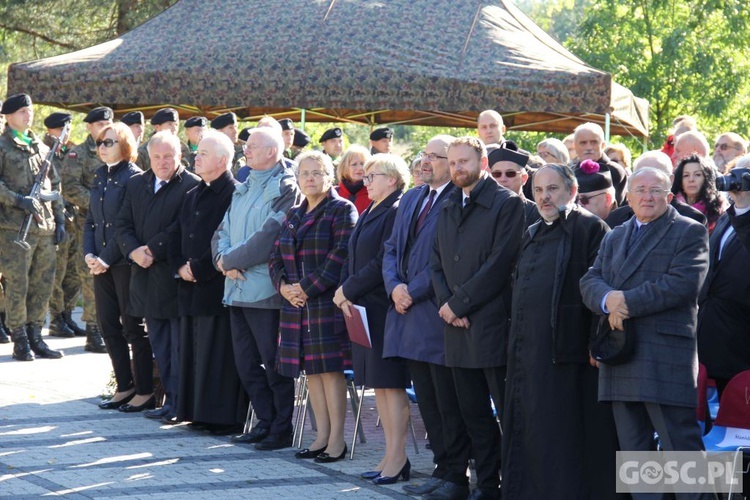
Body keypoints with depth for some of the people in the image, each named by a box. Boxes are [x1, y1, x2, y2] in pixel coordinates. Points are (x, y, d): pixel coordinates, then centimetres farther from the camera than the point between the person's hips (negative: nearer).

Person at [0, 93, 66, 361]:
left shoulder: (41, 148, 18)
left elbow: (54, 186, 21)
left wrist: (59, 219, 14)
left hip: (44, 227, 6)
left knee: (43, 284, 7)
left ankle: (35, 337, 15)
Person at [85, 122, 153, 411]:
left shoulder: (134, 177, -10)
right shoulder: (100, 176, 12)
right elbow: (91, 219, 14)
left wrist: (107, 258, -16)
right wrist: (89, 254, 0)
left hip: (126, 261, -7)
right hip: (101, 263, 7)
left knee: (134, 328, -2)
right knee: (108, 325, 9)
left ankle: (144, 390, 5)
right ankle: (124, 387, 18)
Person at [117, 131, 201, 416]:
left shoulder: (192, 186, -9)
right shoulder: (136, 184, 13)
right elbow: (123, 224, 9)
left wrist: (152, 250, -17)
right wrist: (134, 251, -8)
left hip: (176, 275, -7)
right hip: (146, 275, 7)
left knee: (179, 345, -3)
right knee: (158, 342, 13)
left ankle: (176, 401, 0)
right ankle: (168, 396, 20)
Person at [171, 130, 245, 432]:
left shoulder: (234, 195, -10)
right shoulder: (193, 196, 17)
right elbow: (176, 237, 19)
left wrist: (198, 269, -14)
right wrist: (180, 267, 1)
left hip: (218, 288, -8)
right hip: (190, 289, 8)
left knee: (218, 354, -6)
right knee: (193, 350, 10)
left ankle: (225, 416, -2)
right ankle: (199, 414, 16)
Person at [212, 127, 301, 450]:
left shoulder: (285, 188, -10)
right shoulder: (243, 188, 17)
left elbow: (268, 238, -18)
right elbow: (223, 231, 15)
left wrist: (230, 260, -11)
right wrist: (223, 259, -5)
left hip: (265, 289, -8)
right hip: (238, 289, 8)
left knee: (273, 363, -2)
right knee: (246, 362, 11)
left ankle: (281, 430, 6)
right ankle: (265, 422, 21)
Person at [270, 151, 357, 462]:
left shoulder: (342, 210, -4)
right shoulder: (293, 216, 18)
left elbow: (341, 255, -14)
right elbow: (277, 257, 17)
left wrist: (308, 288, -16)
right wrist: (284, 286, -3)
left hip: (327, 302, -7)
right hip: (296, 305, 7)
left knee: (330, 367, -7)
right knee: (312, 369, 8)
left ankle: (336, 440, -4)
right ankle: (322, 436, 13)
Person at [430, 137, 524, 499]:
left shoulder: (506, 204, -5)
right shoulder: (447, 211, 17)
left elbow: (499, 264, -13)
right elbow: (437, 264, 16)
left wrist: (458, 304, -11)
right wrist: (445, 305, -2)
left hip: (492, 325, -7)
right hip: (457, 326, 7)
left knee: (508, 412, -4)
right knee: (474, 414, 9)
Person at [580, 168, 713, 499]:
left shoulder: (690, 233, 0)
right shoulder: (614, 238, 21)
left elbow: (682, 284, -14)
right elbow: (590, 281, 10)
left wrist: (627, 302, -15)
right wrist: (608, 299, -14)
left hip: (666, 358, -6)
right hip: (620, 358, 7)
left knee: (681, 448, -8)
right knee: (633, 451, 8)